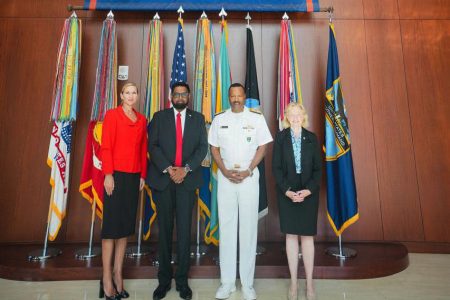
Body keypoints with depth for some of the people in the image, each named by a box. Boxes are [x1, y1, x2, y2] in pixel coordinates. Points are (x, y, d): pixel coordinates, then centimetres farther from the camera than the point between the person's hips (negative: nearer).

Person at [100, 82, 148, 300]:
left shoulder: (142, 119, 13)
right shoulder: (112, 114, 0)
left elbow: (143, 149, 12)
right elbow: (106, 146, -7)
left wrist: (143, 175, 7)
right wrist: (108, 174, -13)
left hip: (134, 176, 5)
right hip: (116, 175, -5)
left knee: (126, 225, 9)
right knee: (111, 224, 1)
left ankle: (118, 275, 21)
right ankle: (107, 279, 12)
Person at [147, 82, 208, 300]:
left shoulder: (198, 118, 10)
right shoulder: (159, 117, 9)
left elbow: (202, 147, 2)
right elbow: (152, 145, 0)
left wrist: (185, 169, -11)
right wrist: (168, 169, -12)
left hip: (187, 180, 0)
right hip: (163, 180, 0)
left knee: (184, 231, 4)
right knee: (164, 230, 8)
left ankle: (182, 280, 18)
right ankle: (164, 279, 22)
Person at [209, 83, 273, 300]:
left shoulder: (256, 118, 2)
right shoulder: (219, 119, 7)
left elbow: (262, 147, 1)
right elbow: (214, 148, 7)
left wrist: (248, 171, -9)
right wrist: (225, 171, -6)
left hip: (249, 178, -1)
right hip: (225, 178, 2)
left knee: (248, 229, 4)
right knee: (226, 228, 6)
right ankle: (227, 282, 18)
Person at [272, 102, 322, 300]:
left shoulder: (312, 138, 4)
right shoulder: (280, 137, 1)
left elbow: (318, 168, 2)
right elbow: (276, 167, -3)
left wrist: (308, 190, -12)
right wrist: (287, 191, -13)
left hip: (309, 192, 1)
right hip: (287, 193, 0)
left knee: (307, 236, 6)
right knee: (291, 235, 7)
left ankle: (309, 283, 19)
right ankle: (293, 282, 20)